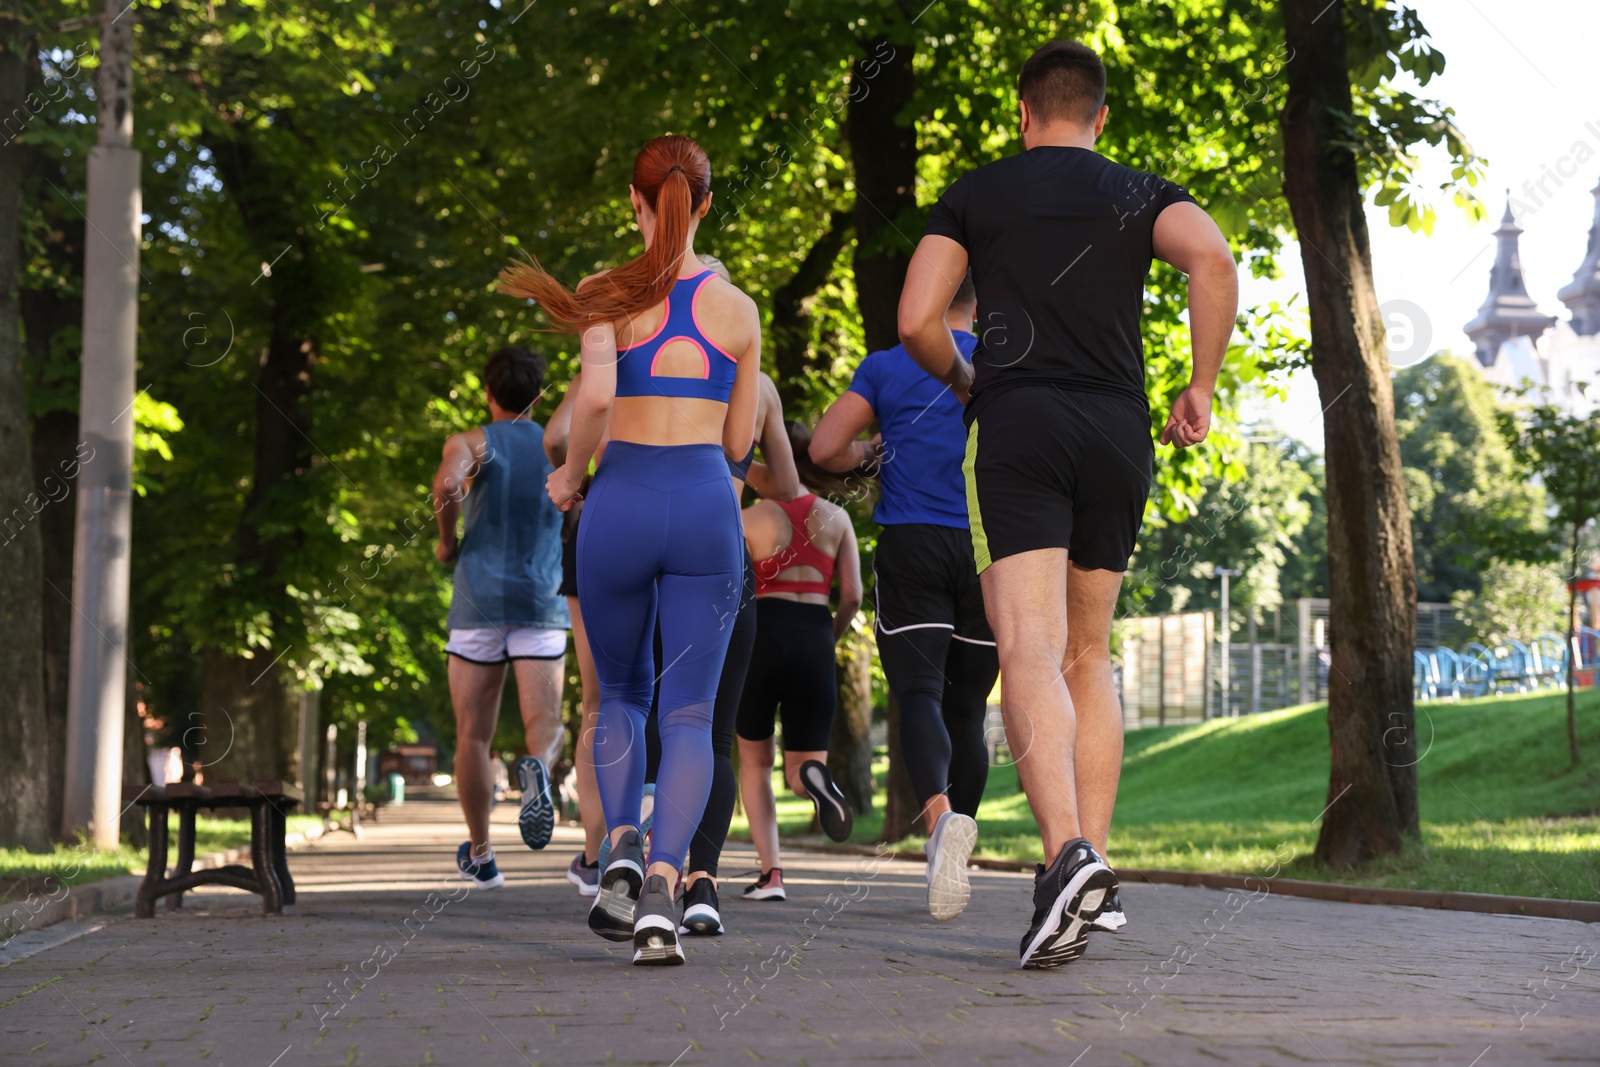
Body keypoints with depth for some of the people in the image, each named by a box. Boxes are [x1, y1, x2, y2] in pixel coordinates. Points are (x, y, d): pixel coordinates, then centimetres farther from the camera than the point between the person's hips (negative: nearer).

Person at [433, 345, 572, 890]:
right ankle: (537, 768, -40)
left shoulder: (472, 442, -1)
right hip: (543, 600, 1)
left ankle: (480, 855, 16)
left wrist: (447, 540, -6)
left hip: (480, 599, -1)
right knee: (545, 724, -5)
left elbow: (447, 483, -22)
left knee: (473, 736, 9)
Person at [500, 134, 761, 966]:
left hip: (622, 500, 0)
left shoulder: (608, 297, -1)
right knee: (689, 712, 0)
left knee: (621, 692, 20)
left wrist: (569, 474, -1)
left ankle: (622, 847, 1)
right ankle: (663, 886, -17)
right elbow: (739, 440, 9)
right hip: (707, 504, 0)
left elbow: (596, 398, -18)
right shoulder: (736, 308, 5)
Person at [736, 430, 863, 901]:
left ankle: (770, 874, -1)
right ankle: (812, 776, -32)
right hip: (815, 638, 2)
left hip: (763, 632, -2)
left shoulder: (751, 517, 2)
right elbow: (852, 596, 5)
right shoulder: (837, 518, 9)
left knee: (754, 761, 15)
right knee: (801, 765, 9)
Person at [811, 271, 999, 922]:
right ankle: (951, 856, 14)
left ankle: (941, 813, -40)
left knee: (919, 693, -12)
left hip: (910, 547, -2)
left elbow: (825, 449, -1)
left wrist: (870, 452, 19)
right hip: (988, 551, 2)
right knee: (967, 708, 11)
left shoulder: (886, 366, 4)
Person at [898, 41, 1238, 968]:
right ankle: (1091, 872, 10)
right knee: (1088, 657, 15)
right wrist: (1202, 388, 1)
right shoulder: (1142, 194, 14)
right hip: (1120, 433, 3)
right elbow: (1214, 259, -7)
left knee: (1031, 654, -14)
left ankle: (1070, 853, -35)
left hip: (1018, 426, -3)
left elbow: (917, 323, 2)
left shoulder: (973, 196, 12)